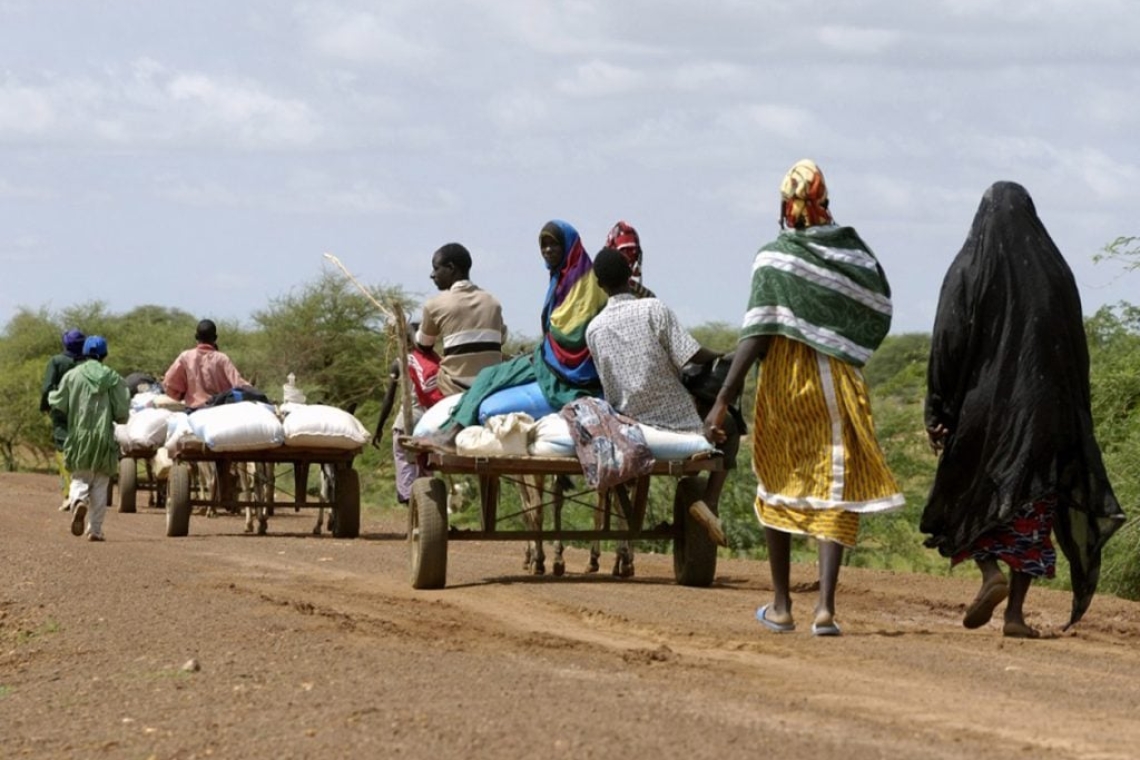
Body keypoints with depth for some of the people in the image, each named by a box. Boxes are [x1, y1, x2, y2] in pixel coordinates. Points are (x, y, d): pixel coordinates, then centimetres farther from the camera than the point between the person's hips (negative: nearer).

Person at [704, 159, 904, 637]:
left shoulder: (775, 257, -8)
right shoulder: (854, 254, 2)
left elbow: (756, 335, -15)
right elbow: (878, 319, 8)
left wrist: (723, 400, -16)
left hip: (783, 387, -2)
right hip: (839, 388, 2)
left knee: (778, 487, 15)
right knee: (835, 491, 1)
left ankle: (781, 605, 20)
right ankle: (825, 605, -14)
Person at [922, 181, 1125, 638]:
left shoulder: (968, 269, -4)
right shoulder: (1055, 271, 4)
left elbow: (948, 343, -8)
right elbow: (1075, 347, 6)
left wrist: (938, 412, -4)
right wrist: (1069, 412, 14)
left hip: (981, 401, -2)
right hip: (1042, 407, 2)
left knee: (971, 497, 14)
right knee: (1030, 505, 6)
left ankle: (991, 573, -11)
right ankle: (1015, 614, 1)